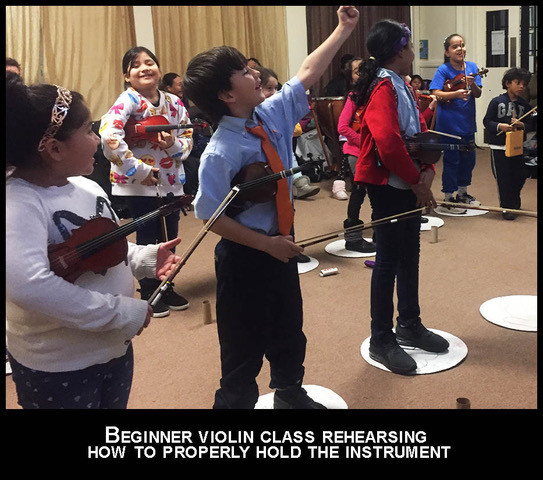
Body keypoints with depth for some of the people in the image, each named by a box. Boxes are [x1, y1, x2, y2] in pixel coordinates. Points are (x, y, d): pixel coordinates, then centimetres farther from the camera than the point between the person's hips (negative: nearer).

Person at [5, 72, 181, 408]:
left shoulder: (88, 187, 2)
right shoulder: (18, 204, -24)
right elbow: (28, 286, -40)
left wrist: (146, 258, -5)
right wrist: (125, 312, -32)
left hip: (115, 347, 7)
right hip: (57, 366, -7)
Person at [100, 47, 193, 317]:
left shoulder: (174, 102, 4)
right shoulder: (128, 100, -12)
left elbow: (188, 140, 6)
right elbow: (108, 135, -26)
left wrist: (175, 144, -17)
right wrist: (136, 170, -25)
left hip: (171, 182, 5)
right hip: (137, 184, -5)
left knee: (170, 238, 12)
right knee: (147, 239, 4)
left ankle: (166, 287, 31)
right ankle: (148, 293, 20)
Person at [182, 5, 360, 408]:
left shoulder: (272, 115, -5)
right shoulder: (221, 152, -25)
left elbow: (306, 75, 7)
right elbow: (212, 217, -22)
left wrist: (344, 29, 10)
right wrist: (266, 244, -20)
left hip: (280, 243, 8)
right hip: (246, 257, -8)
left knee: (289, 332, 26)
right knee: (245, 347, 8)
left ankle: (290, 396, 51)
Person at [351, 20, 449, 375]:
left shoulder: (404, 87, 14)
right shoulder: (382, 88, -17)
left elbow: (421, 131, 12)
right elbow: (388, 143, -28)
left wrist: (428, 170, -6)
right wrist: (417, 183, -19)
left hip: (409, 184, 9)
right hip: (388, 185, -9)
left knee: (410, 255, 16)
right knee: (389, 259, -2)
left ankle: (410, 325, 31)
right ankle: (382, 340, 10)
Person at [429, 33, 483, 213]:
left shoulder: (472, 67, 5)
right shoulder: (443, 70, -9)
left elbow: (478, 94, 1)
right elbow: (436, 93, -18)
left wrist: (472, 84, -19)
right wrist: (456, 94, -30)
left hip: (467, 123, 6)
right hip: (449, 123, -6)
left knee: (468, 159, 14)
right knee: (451, 160, 0)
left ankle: (462, 193, 32)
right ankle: (449, 198, 12)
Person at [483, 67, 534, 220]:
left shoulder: (524, 105, 7)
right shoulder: (497, 102, -5)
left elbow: (529, 124, 8)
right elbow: (487, 121, -5)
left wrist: (522, 125, -13)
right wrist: (499, 126, -21)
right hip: (499, 146, -4)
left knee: (519, 176, 8)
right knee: (503, 178, 0)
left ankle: (514, 204, 30)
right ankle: (507, 208, 9)